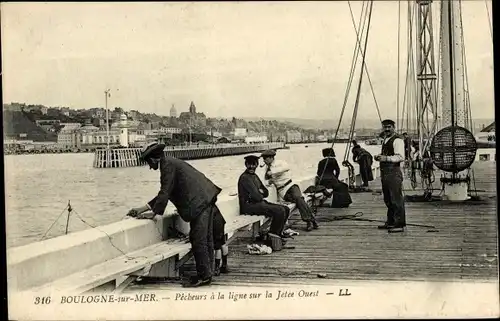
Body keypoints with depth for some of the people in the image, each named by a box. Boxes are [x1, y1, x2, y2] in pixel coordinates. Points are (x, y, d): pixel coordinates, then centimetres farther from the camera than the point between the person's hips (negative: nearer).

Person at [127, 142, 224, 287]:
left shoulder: (167, 164, -8)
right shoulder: (171, 163, 23)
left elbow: (165, 192, -12)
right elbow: (164, 193, 25)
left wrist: (153, 214, -5)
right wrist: (142, 209, 24)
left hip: (199, 203, -11)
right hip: (206, 200, 11)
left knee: (198, 240, -7)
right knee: (206, 239, 13)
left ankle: (204, 276, -2)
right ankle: (207, 273, 20)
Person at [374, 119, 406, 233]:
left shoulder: (397, 140, -11)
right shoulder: (385, 140, 19)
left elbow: (400, 157, -20)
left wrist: (386, 158, -27)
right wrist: (379, 157, 11)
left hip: (394, 172, -10)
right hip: (385, 172, 10)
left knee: (396, 199, -8)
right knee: (388, 199, 17)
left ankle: (399, 224, -5)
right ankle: (390, 222, 28)